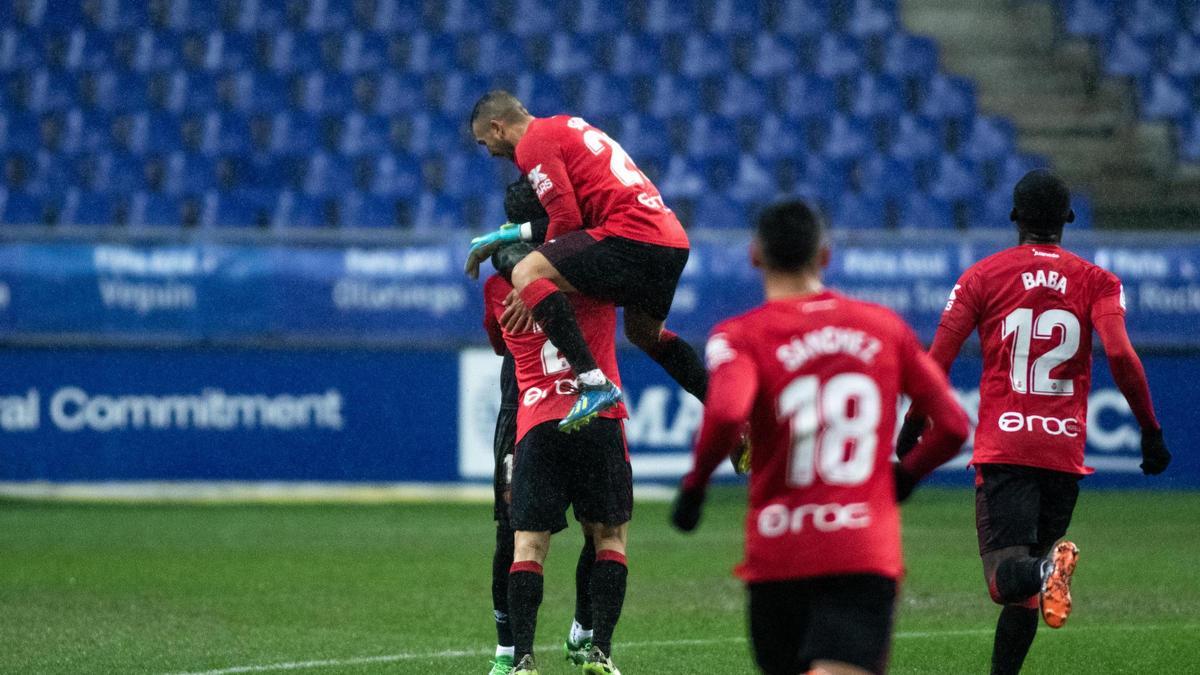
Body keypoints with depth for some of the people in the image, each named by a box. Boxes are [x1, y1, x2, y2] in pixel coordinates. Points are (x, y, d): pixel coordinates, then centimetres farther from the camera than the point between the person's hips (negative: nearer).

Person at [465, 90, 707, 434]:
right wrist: (513, 234, 24)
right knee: (645, 333, 31)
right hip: (672, 240, 10)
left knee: (526, 274, -16)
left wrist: (533, 287, -2)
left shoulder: (534, 142, -2)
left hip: (632, 235, -10)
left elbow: (567, 219, -10)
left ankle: (594, 382, -28)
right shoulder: (567, 127, 27)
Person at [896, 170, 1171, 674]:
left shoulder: (982, 276, 8)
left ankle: (1043, 570, -48)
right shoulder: (1097, 281, 8)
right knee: (1027, 582, 14)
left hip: (1003, 448, -2)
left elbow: (936, 363, 2)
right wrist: (1150, 430, -4)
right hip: (1066, 451, 2)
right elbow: (1121, 355, -8)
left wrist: (913, 426, 14)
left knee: (1007, 572, -15)